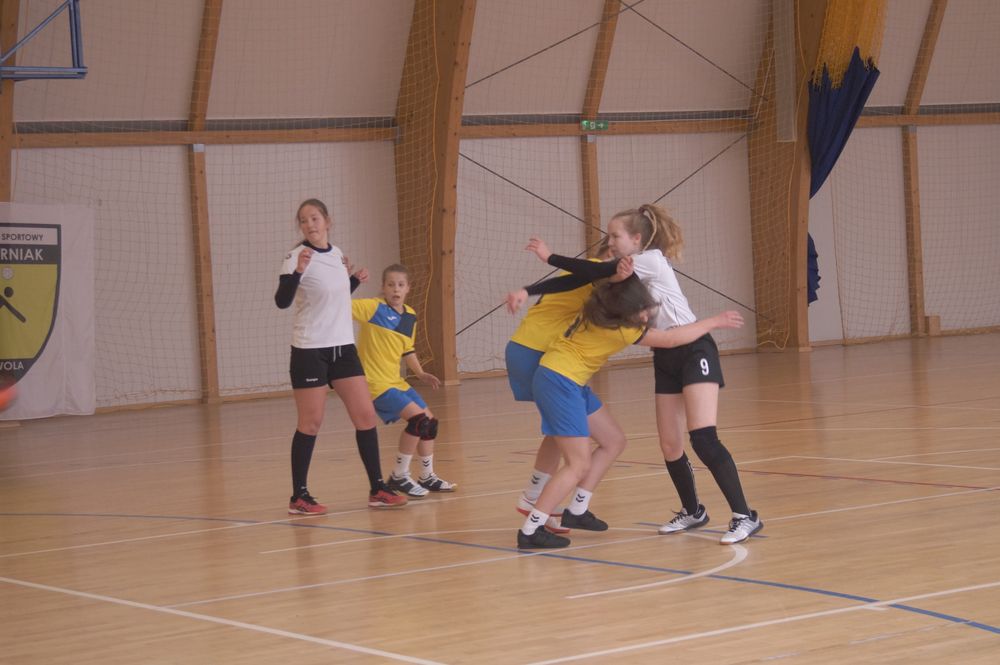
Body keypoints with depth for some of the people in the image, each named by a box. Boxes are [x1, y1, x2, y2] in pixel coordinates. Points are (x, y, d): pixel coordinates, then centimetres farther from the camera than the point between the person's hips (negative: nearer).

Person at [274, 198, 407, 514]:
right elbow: (282, 301, -26)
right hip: (310, 350, -6)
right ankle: (299, 497, 6)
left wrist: (355, 280, 12)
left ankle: (377, 489, 11)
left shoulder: (336, 254, 8)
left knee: (365, 415, 3)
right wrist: (297, 270, -39)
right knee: (310, 423, -3)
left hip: (343, 346, 6)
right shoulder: (298, 257, -12)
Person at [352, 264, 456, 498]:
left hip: (396, 381, 8)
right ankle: (399, 476, -6)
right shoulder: (373, 307, -12)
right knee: (418, 417, -20)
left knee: (430, 421, 13)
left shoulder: (410, 316, 9)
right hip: (375, 382, -8)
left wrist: (421, 374, 13)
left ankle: (427, 477, 31)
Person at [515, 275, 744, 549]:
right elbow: (672, 339, -12)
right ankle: (529, 531, -11)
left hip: (571, 382, 10)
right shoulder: (620, 330, -19)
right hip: (559, 383, -10)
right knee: (579, 466, -11)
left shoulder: (598, 306, 1)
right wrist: (715, 322, -5)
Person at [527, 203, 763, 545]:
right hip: (665, 359, 8)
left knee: (703, 438, -19)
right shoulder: (624, 270, 9)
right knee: (670, 446, 6)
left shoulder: (653, 260, -15)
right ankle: (693, 511, 27)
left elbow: (599, 272, -24)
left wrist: (550, 257, -18)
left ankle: (744, 517, -18)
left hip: (694, 351, -8)